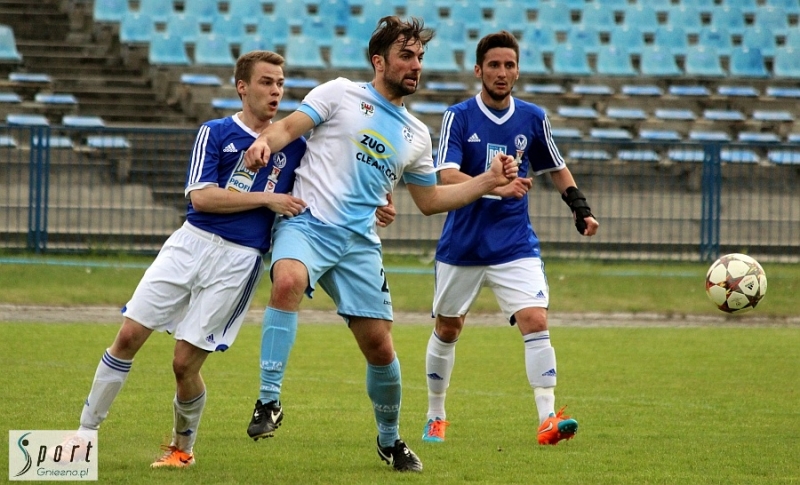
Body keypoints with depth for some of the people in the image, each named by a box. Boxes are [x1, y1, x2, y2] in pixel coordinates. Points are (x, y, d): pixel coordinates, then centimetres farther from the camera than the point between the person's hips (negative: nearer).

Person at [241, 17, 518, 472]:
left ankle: (390, 439, 25)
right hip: (307, 224, -4)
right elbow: (289, 127, -3)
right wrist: (266, 141, -26)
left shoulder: (417, 135, 19)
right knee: (289, 281, -36)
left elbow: (429, 199, 27)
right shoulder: (341, 94, 5)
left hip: (360, 243, 4)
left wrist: (489, 181, 20)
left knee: (379, 345, 1)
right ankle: (269, 400, -29)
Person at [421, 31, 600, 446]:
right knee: (447, 330, 12)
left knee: (536, 321, -16)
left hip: (515, 245, 1)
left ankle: (547, 420, -20)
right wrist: (497, 187, -36)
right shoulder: (458, 117, -8)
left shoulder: (532, 119, 2)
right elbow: (447, 176, -22)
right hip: (462, 245, -1)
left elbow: (556, 169, 19)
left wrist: (581, 208, 5)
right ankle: (435, 418, 30)